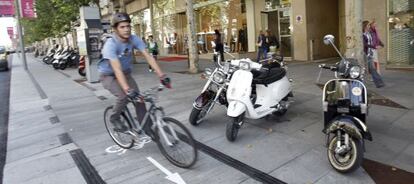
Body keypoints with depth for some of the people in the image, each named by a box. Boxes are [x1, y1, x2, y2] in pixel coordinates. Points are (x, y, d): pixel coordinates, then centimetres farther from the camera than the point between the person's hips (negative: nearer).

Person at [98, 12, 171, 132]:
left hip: (126, 73, 5)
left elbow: (148, 56, -21)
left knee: (138, 97, -11)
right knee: (124, 96, -28)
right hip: (109, 76, -4)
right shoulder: (110, 44, -30)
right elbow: (117, 69, -39)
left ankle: (147, 128, 1)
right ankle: (114, 118, 2)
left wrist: (162, 76, -31)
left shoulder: (134, 39, -16)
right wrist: (127, 90, -50)